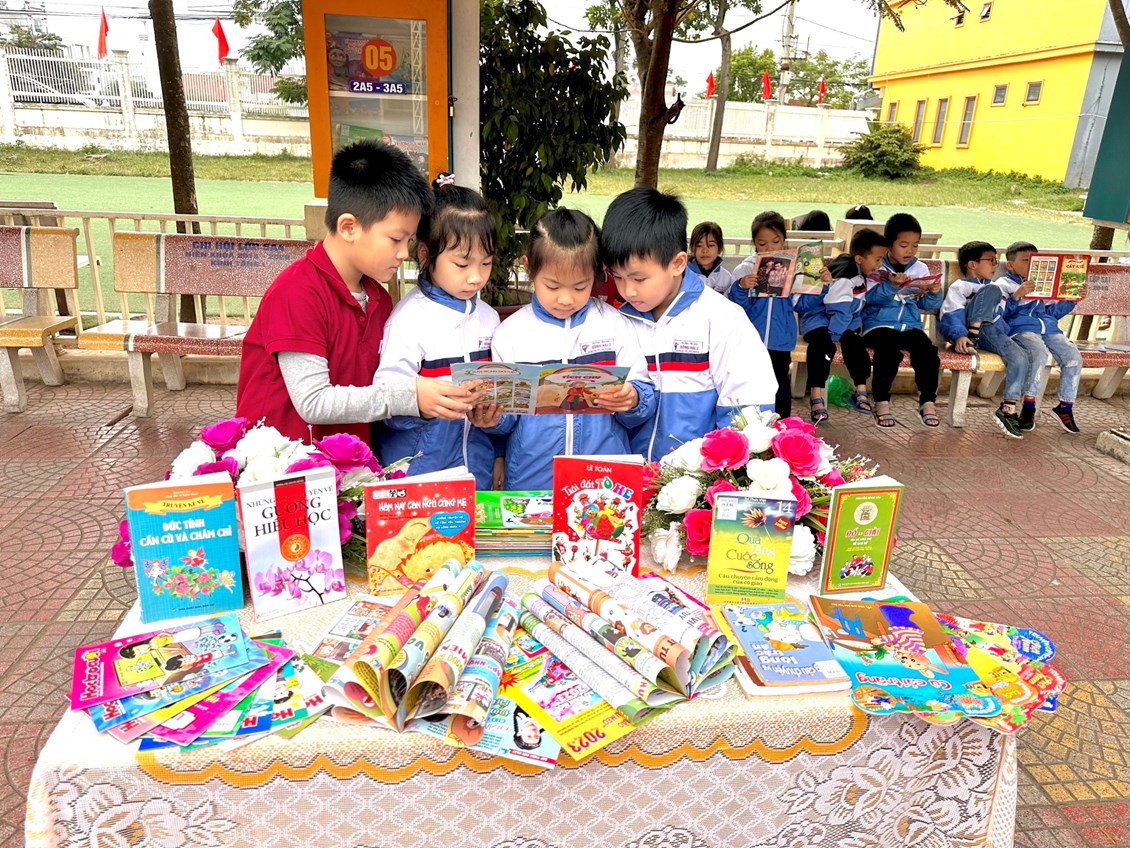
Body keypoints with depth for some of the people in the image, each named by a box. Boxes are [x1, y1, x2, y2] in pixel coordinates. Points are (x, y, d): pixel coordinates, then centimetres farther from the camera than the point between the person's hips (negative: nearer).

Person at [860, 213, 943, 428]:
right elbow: (869, 296, -12)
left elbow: (926, 304, 12)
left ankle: (928, 402, -10)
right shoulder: (875, 266, 2)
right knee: (889, 349, -34)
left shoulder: (920, 268, 14)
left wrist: (934, 293, -9)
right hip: (879, 324, -4)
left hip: (910, 325, 4)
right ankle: (881, 402, -19)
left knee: (927, 351, -25)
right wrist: (891, 285, -26)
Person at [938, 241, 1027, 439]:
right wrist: (959, 335, -26)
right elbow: (949, 317, -8)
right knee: (992, 290, -21)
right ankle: (973, 335, -30)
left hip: (994, 335, 5)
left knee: (1020, 357, -23)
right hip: (971, 330, -5)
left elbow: (1004, 317, 31)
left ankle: (1008, 409, -25)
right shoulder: (959, 287, 9)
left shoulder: (999, 291, 33)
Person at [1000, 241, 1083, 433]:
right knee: (1040, 353, -36)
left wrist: (1071, 300, 15)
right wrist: (1016, 296, -21)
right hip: (1021, 329, -6)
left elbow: (1053, 311, 29)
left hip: (1049, 329, 6)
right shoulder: (1004, 285, 7)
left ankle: (1066, 406, -2)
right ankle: (1029, 405, -25)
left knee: (1074, 357, -15)